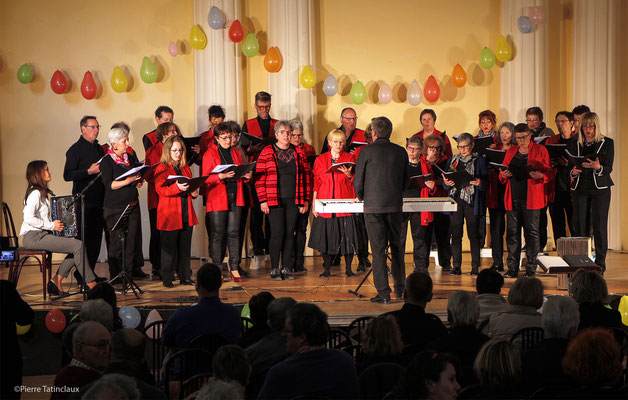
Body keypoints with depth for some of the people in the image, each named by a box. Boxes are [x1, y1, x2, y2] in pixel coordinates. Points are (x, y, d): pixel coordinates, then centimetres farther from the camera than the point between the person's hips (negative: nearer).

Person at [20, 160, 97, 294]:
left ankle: (56, 282, -2)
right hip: (33, 237, -10)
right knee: (78, 245, -19)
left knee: (76, 244, -2)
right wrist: (51, 225, -17)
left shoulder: (43, 193, 21)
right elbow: (29, 218, -22)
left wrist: (56, 224, 9)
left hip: (43, 234, 10)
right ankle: (92, 285, -15)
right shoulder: (35, 193, -10)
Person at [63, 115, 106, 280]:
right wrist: (89, 171, -17)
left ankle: (90, 271, 14)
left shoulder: (99, 148, 17)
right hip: (84, 201, -7)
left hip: (99, 200, 7)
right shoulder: (75, 149, -5)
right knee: (85, 238, -7)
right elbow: (67, 175, -12)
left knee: (96, 237, 7)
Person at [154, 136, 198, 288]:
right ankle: (167, 279, 5)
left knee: (185, 246, 8)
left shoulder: (185, 168, 17)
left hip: (186, 215, 6)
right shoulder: (161, 168, -3)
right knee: (169, 247, -2)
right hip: (169, 215, -6)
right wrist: (177, 187, -28)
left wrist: (194, 192, 2)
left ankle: (185, 276, 15)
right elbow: (160, 189, -14)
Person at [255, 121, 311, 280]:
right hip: (274, 200, -3)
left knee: (290, 233, 3)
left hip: (293, 201, 3)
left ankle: (286, 268, 10)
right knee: (277, 233, -7)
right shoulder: (267, 152, 1)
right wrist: (263, 200, -8)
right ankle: (274, 269, 2)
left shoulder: (299, 153, 11)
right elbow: (259, 178, -2)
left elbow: (306, 177, 12)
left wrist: (306, 200, 6)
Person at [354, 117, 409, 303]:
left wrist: (361, 196, 18)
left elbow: (358, 180, -2)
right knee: (396, 246, 17)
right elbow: (405, 180, 13)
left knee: (378, 249, -1)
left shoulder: (367, 151, -6)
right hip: (395, 205, 4)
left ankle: (383, 293, -3)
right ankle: (400, 287, 25)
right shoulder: (401, 152, 5)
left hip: (373, 205, -3)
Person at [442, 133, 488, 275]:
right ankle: (456, 265, 5)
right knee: (456, 234, 1)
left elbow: (486, 184, 2)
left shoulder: (480, 161, 5)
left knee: (473, 234, -2)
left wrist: (480, 182, -21)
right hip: (455, 200, 3)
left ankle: (475, 266, 3)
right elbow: (445, 183, 14)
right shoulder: (452, 161, 15)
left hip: (472, 201, -3)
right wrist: (447, 183, -9)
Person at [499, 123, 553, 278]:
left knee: (531, 231, -2)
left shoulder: (540, 151, 5)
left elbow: (550, 173, 3)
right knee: (512, 232, 2)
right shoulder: (511, 151, 17)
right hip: (513, 197, 4)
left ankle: (531, 268, 4)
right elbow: (502, 174, 19)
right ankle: (512, 268, 7)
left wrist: (540, 175, -18)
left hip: (531, 199, -4)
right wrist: (504, 175, -4)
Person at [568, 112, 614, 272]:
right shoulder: (574, 144, 11)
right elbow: (569, 167, 11)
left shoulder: (607, 143, 3)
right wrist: (573, 171, -12)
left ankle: (600, 262, 4)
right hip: (580, 189, 2)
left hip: (600, 188, -2)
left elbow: (609, 168, -4)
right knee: (580, 226, 0)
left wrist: (598, 167, -25)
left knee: (599, 226, -5)